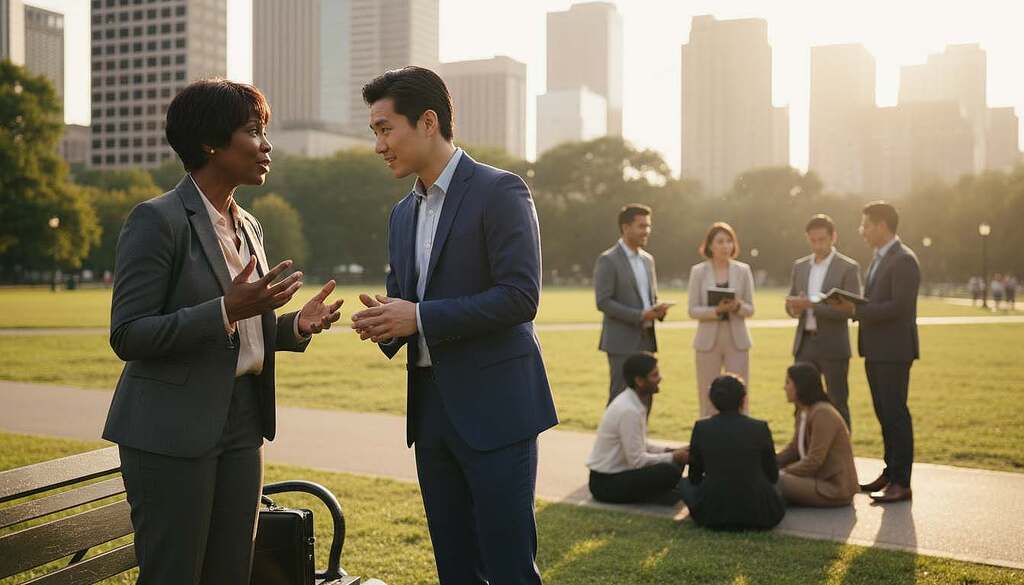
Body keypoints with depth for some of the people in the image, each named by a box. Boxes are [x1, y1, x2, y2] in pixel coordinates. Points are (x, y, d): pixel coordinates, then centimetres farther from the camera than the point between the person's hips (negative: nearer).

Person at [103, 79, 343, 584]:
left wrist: (295, 325, 1)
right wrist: (227, 310, -25)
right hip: (173, 432, -7)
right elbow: (127, 336, -16)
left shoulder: (249, 226, 14)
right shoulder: (158, 219, -10)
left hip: (240, 426, 8)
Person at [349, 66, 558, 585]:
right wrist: (385, 322, -1)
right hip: (431, 408, 7)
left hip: (493, 409, -7)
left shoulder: (500, 191, -8)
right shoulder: (403, 214, 15)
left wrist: (419, 318, -19)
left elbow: (520, 297, -17)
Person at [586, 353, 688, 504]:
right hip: (606, 483, -10)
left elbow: (639, 446, 14)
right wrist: (673, 457, -12)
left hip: (619, 470, 10)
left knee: (675, 462, 8)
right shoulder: (628, 410, -24)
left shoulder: (635, 401, 3)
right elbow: (637, 460, -22)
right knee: (669, 472, -25)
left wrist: (670, 452, 1)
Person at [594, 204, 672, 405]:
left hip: (646, 340, 7)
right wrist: (640, 316, -20)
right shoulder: (607, 260, -8)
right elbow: (603, 302, -15)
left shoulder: (648, 259, 15)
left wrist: (658, 309, -2)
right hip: (622, 343, -7)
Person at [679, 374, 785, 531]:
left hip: (712, 514, 0)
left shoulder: (701, 428, -3)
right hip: (759, 515, 0)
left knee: (685, 483, 31)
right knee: (776, 488, 34)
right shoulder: (760, 428, -4)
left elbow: (694, 477, 8)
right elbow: (773, 476, 7)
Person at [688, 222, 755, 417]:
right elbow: (693, 310, -2)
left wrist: (737, 306, -16)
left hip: (737, 340, 1)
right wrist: (716, 310, -19)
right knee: (708, 399, 3)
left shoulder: (743, 270, 5)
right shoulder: (698, 271, 1)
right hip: (708, 340, -1)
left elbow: (750, 309, 6)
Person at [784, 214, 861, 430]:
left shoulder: (849, 268, -5)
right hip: (805, 343, 5)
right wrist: (794, 308, -9)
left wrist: (811, 304, -21)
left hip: (833, 345, -4)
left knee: (838, 403, 2)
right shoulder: (799, 266, 11)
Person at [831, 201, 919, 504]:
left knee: (895, 413, -6)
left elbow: (898, 306, -22)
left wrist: (856, 310, -18)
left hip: (894, 350, -9)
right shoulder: (879, 258, 17)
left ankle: (901, 483, -2)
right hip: (876, 350, 10)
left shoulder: (904, 260, -13)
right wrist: (853, 306, 3)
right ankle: (890, 472, 24)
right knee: (884, 413, 14)